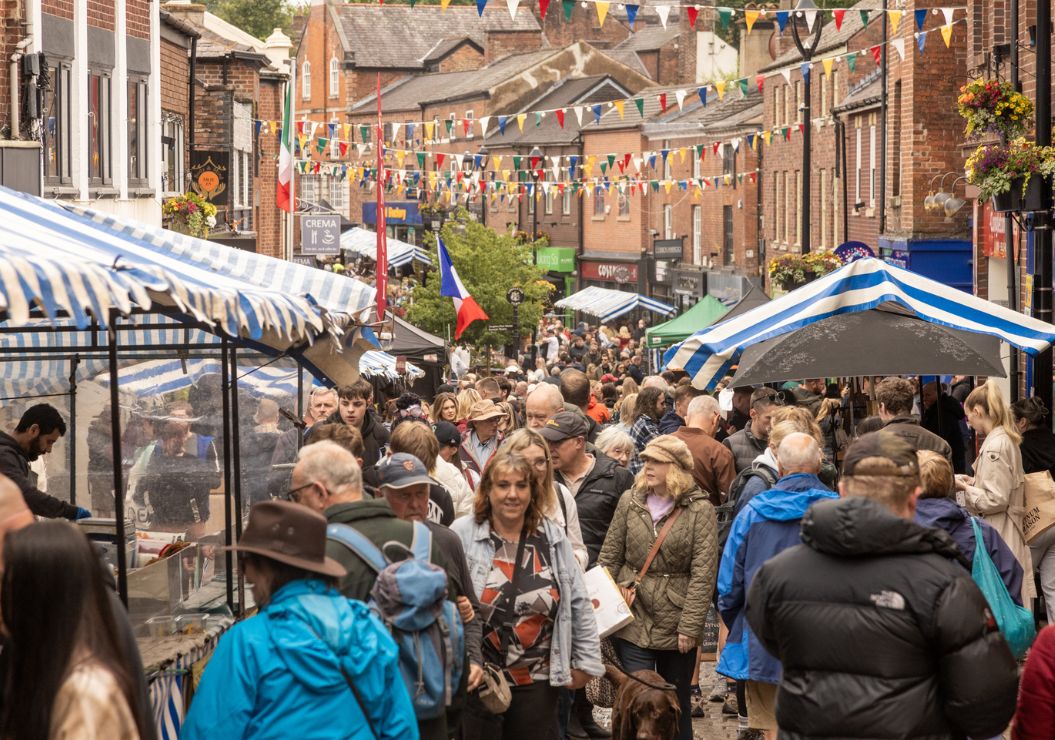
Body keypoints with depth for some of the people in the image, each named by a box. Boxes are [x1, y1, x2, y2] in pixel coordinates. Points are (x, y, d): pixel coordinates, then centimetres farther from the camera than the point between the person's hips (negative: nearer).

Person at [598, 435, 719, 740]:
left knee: (677, 704, 11)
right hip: (634, 620, 2)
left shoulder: (699, 509, -6)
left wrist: (690, 625, -13)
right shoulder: (630, 501, 4)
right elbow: (609, 558, 7)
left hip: (676, 623, -2)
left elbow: (703, 573, -9)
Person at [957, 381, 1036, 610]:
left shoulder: (994, 447, -18)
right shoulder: (1007, 439, 11)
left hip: (997, 532, -10)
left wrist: (965, 488, -7)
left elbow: (995, 500, -19)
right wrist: (973, 482, 13)